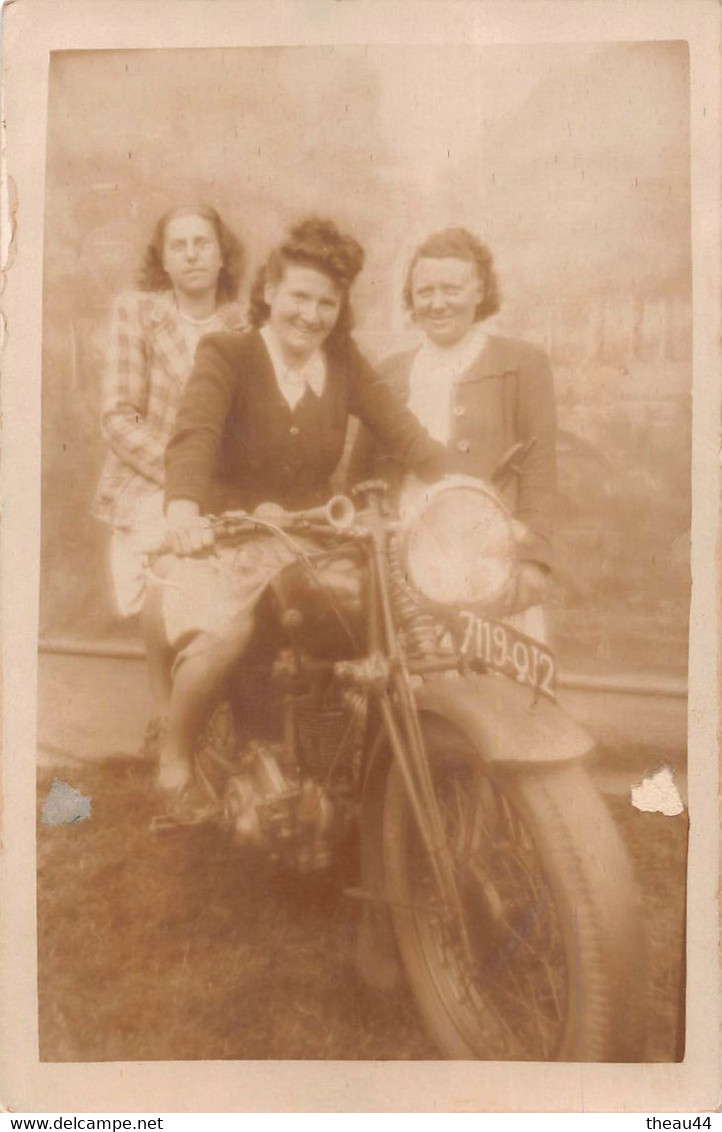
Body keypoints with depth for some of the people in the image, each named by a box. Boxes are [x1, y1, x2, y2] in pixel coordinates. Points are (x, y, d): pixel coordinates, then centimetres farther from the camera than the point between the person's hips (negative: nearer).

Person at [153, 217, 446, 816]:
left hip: (308, 541, 4)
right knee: (222, 631, -32)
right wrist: (183, 508, -44)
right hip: (224, 539, -4)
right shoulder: (226, 355, -5)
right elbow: (195, 434, -24)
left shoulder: (344, 363, 8)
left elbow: (403, 429, -5)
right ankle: (176, 758, -5)